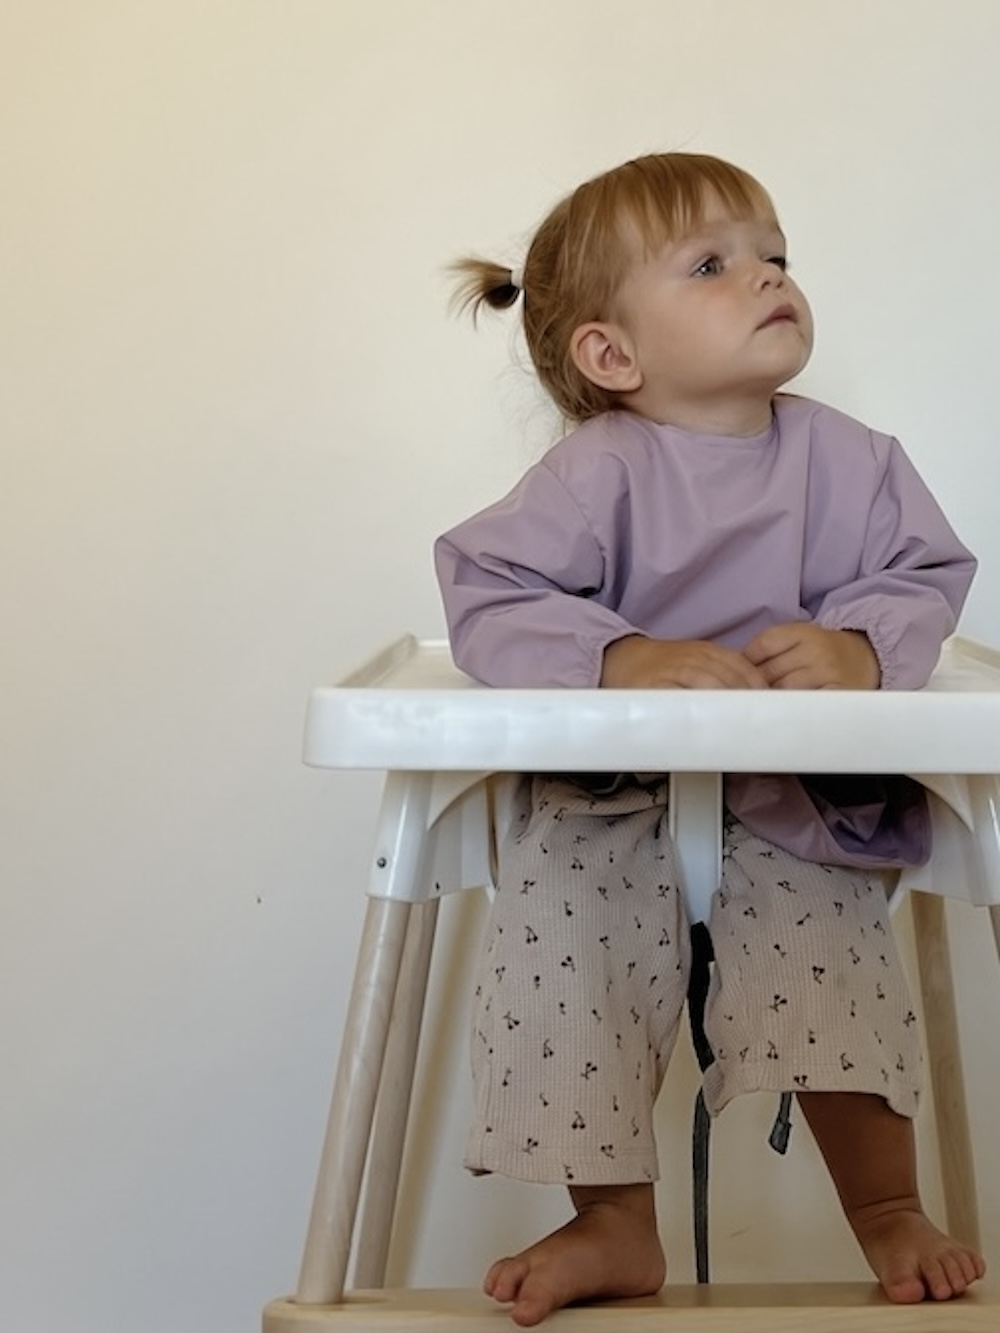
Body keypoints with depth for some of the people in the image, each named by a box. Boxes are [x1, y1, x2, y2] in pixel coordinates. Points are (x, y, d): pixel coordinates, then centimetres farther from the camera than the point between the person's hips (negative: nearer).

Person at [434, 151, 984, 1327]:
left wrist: (860, 648, -25)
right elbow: (485, 595, -20)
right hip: (606, 803, -1)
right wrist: (619, 659, -36)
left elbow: (926, 573, -1)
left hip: (799, 802, 2)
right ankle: (614, 1227, 0)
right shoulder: (597, 471, -14)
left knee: (830, 962, -15)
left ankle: (888, 1212, 7)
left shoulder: (847, 459, -2)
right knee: (560, 947, -17)